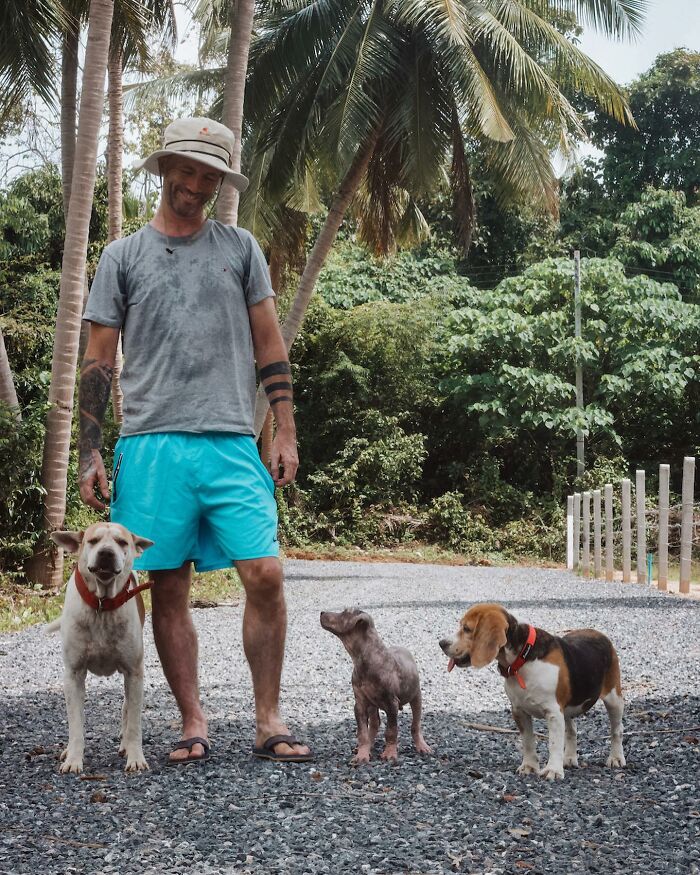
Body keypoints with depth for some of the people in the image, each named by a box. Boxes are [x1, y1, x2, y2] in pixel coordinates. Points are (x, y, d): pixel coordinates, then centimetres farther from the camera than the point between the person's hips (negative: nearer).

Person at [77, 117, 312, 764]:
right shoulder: (124, 256, 11)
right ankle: (193, 725, 13)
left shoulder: (240, 248, 14)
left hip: (232, 442, 0)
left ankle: (269, 721, 4)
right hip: (152, 444, 0)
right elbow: (99, 363, 9)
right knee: (169, 588, 2)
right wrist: (90, 454, 1)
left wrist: (286, 433, 5)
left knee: (264, 573, -8)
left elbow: (269, 346, 13)